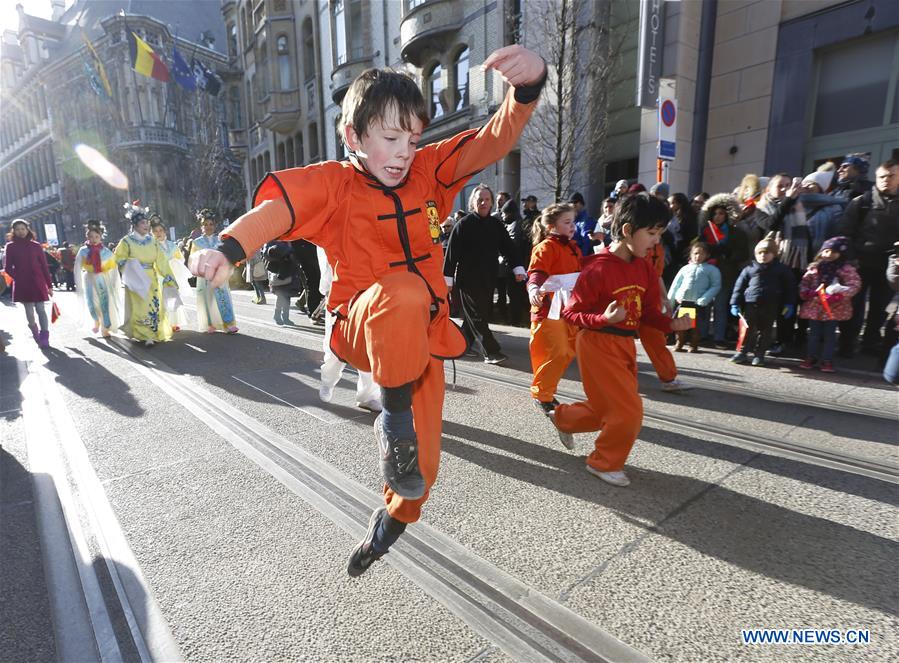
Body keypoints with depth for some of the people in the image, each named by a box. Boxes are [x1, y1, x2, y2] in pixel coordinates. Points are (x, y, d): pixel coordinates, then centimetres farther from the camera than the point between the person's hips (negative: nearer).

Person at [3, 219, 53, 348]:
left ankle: (44, 337, -5)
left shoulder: (35, 246, 5)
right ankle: (36, 334, 21)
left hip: (38, 283, 0)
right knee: (29, 312, 4)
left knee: (40, 310, -5)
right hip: (22, 285, 1)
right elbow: (7, 267, 7)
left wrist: (49, 284, 3)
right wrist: (18, 278, -7)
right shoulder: (10, 246, 5)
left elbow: (44, 266, 5)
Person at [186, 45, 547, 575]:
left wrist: (528, 86, -27)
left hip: (422, 337, 4)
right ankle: (393, 416, -17)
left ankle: (390, 522, 42)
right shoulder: (332, 184, -5)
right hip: (364, 328, -3)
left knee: (421, 466, 7)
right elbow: (275, 210, -21)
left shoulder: (428, 171, 4)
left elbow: (494, 141, -6)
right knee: (404, 295, -41)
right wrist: (228, 248, -43)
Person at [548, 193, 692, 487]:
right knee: (628, 411, -5)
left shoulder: (645, 268, 4)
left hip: (626, 344, 8)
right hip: (598, 344, -8)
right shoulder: (597, 268, -19)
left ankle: (562, 417, 43)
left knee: (609, 408, 17)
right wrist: (603, 319, -30)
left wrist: (670, 323, -8)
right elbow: (570, 312, -15)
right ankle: (604, 463, 19)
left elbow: (648, 310, 10)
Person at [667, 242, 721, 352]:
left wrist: (705, 299, -15)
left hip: (699, 303, -2)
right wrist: (670, 299, 7)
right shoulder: (685, 268, 14)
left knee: (696, 325, 3)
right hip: (682, 301, 2)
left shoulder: (712, 269, 6)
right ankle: (679, 343, 22)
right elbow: (676, 284, 14)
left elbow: (716, 286, -2)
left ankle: (694, 345, 19)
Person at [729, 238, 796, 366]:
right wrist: (735, 303, -1)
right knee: (748, 329, -1)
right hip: (751, 303, 0)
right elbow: (739, 286, 5)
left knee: (765, 330, 6)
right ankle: (742, 352, 5)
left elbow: (790, 287, 9)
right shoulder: (749, 269, 5)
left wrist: (789, 304, 3)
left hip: (771, 306, 0)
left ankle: (760, 354, 14)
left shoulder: (782, 269, 6)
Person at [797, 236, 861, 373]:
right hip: (814, 306, 3)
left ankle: (827, 360, 15)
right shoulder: (814, 267, 5)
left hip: (833, 308, -3)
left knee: (829, 334, 6)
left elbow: (855, 285, -11)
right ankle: (810, 358, 21)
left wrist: (838, 296, -25)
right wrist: (805, 292, -8)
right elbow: (805, 282, 12)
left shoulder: (846, 268, -4)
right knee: (814, 333, 11)